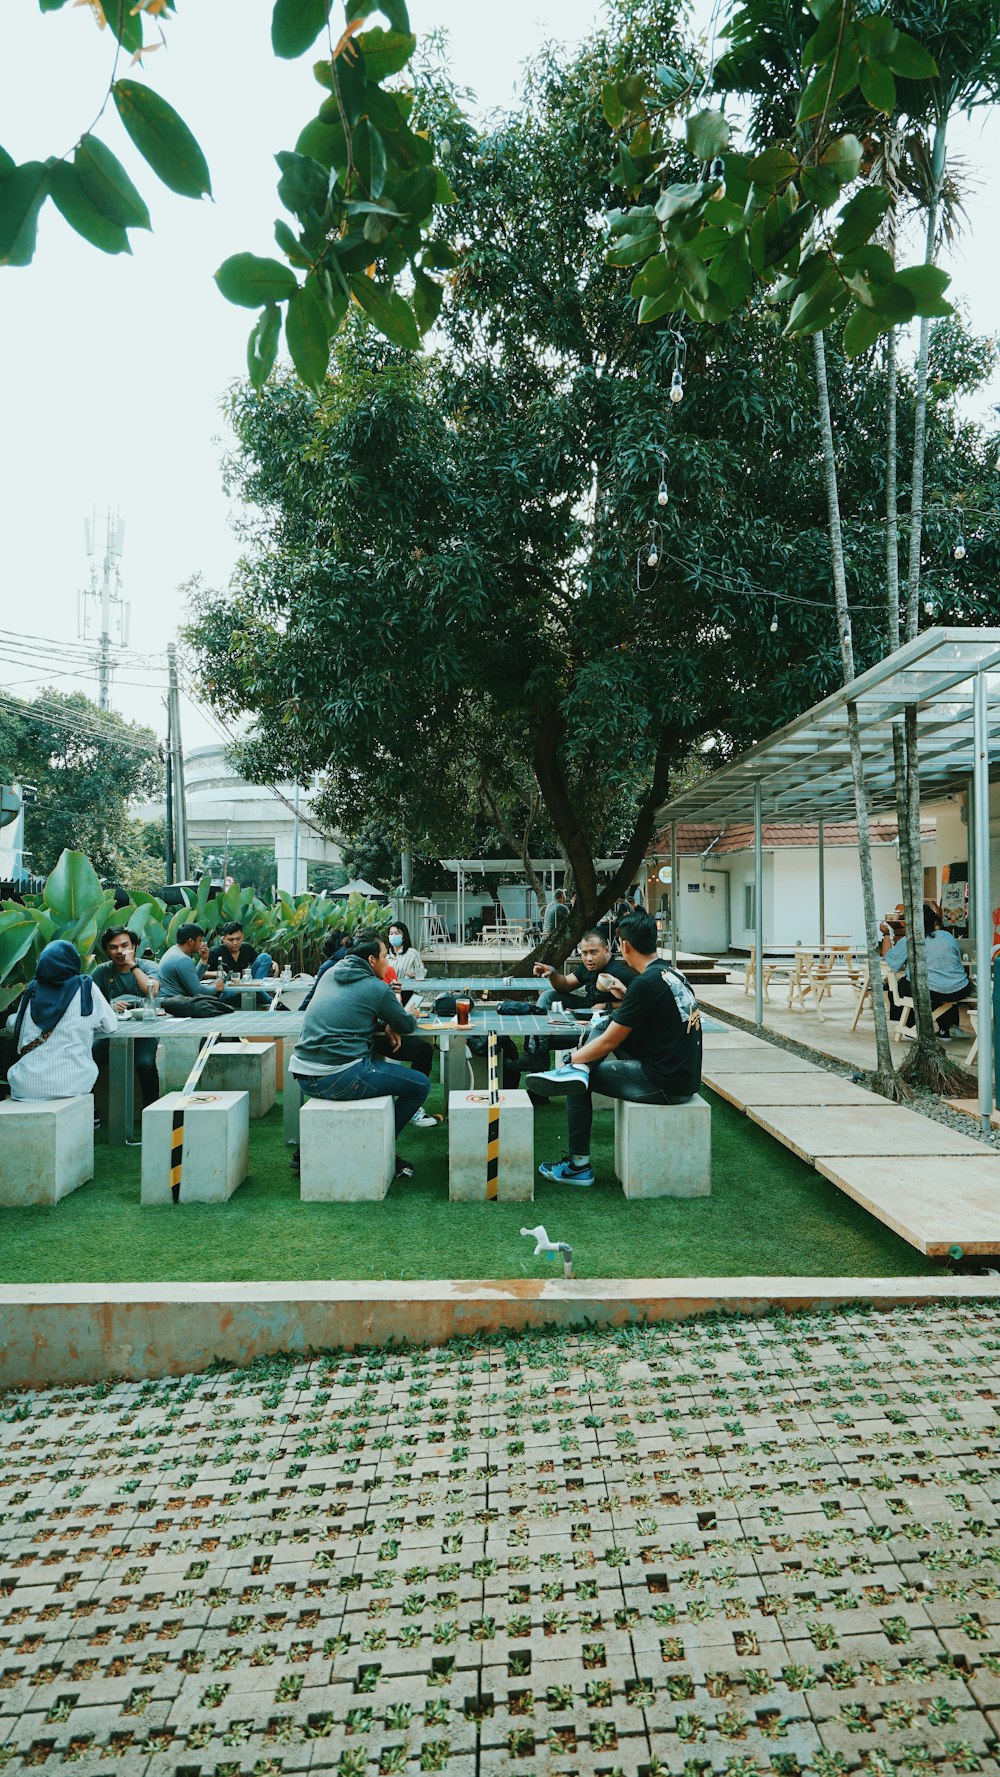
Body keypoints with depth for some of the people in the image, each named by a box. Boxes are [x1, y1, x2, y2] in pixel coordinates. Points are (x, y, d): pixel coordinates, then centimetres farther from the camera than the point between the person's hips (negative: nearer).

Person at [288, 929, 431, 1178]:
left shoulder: (331, 974, 15)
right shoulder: (377, 988, -6)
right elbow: (407, 1026, 7)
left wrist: (385, 1025, 16)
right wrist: (411, 1016, 29)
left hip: (303, 1076, 8)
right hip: (338, 1079, -8)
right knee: (421, 1085, 2)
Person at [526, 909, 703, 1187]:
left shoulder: (646, 982, -19)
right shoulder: (673, 973, 8)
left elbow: (608, 1042, -12)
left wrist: (572, 1059, 2)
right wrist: (626, 997, 22)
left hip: (666, 1085, -9)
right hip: (686, 1075, 9)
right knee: (613, 1020, 13)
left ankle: (579, 1166, 12)